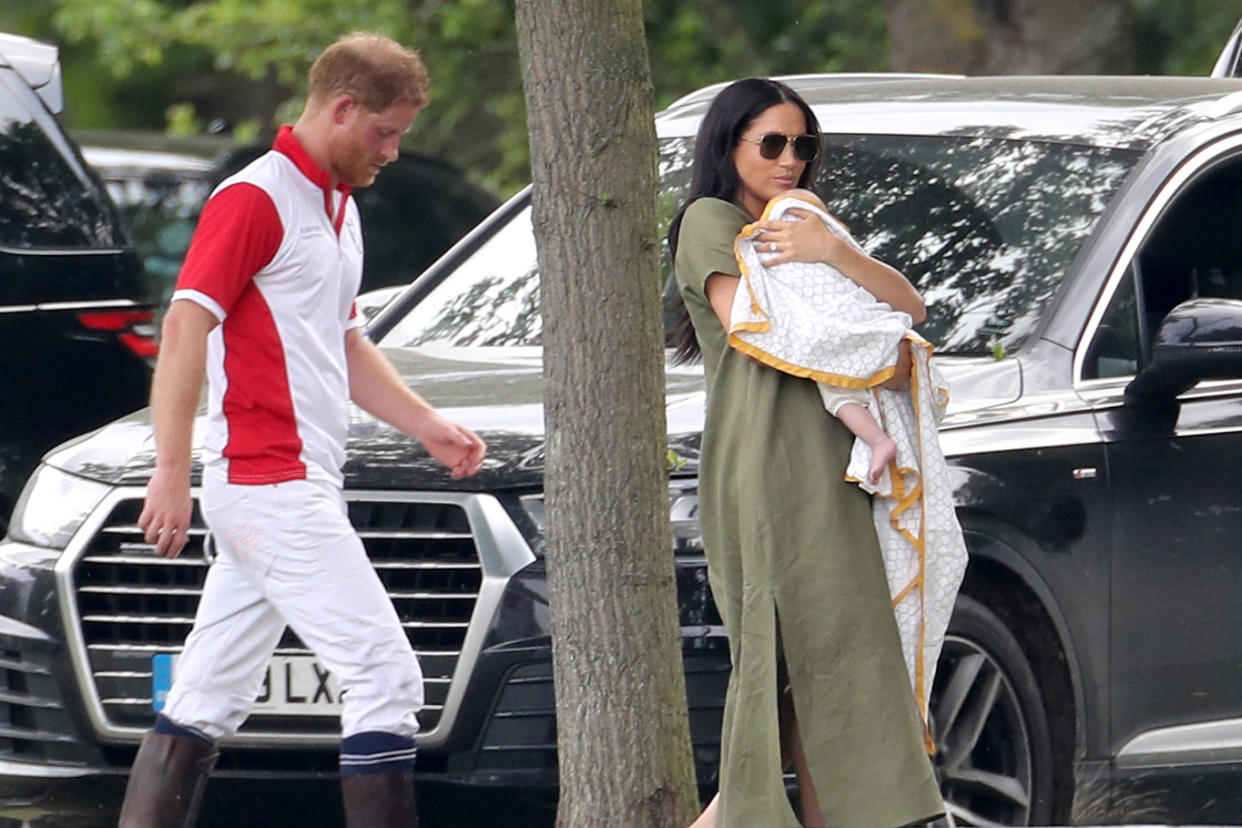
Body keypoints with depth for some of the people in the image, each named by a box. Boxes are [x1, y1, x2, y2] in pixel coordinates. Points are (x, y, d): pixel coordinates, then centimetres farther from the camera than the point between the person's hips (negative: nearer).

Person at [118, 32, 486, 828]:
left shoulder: (339, 207, 19)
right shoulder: (254, 199, -11)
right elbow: (186, 326, -17)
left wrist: (430, 425, 19)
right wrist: (172, 472, -23)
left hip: (303, 488, 10)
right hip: (270, 486, -10)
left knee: (211, 698, 10)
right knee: (387, 677, -12)